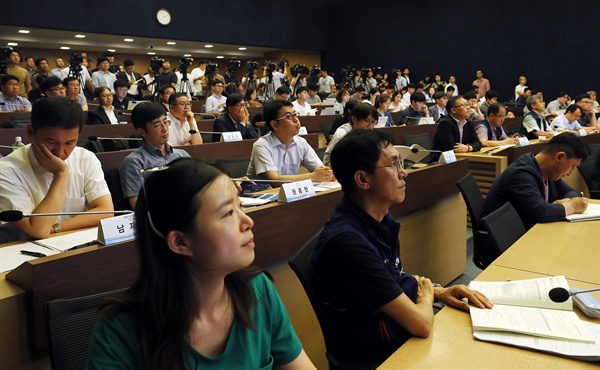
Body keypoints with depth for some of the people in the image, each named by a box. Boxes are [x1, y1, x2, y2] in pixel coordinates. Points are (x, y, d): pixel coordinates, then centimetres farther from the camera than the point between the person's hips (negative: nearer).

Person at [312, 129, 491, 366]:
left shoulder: (380, 219, -1)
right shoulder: (347, 241, -31)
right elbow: (421, 324, -27)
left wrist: (438, 291, -1)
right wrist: (426, 294, -6)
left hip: (400, 330, 8)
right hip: (381, 355, -8)